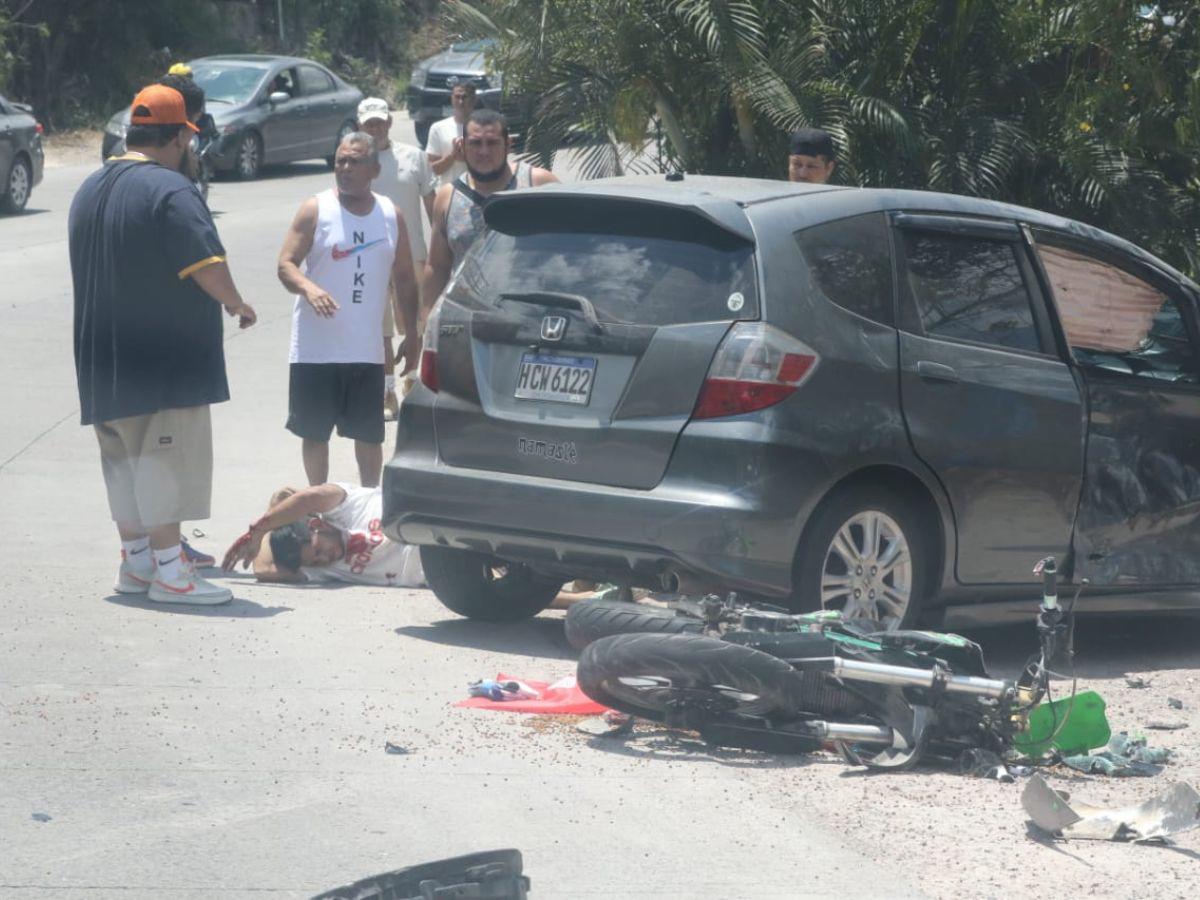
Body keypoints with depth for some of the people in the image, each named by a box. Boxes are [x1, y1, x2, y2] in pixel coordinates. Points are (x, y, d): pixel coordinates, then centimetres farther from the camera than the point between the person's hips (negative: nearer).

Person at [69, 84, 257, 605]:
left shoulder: (90, 190, 13)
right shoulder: (169, 190, -16)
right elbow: (206, 265, -21)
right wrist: (237, 305, -3)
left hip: (103, 358, 8)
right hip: (166, 357, -8)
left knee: (123, 460, 15)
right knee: (167, 457, -5)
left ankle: (135, 558, 21)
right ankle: (168, 569, -6)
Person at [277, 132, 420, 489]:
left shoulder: (390, 216, 7)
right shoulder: (315, 210, -3)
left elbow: (404, 279, 14)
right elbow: (285, 264, -8)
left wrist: (411, 335, 11)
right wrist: (308, 287, -30)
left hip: (367, 349, 2)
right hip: (316, 348, -2)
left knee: (370, 435, 7)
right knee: (314, 432, 5)